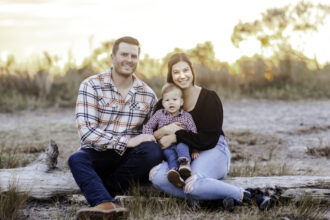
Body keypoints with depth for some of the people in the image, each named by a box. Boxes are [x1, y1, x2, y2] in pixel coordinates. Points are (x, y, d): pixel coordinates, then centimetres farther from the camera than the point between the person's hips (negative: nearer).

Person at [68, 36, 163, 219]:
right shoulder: (91, 86, -5)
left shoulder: (147, 95, 6)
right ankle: (106, 204, -58)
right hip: (97, 156, -2)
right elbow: (86, 131, -16)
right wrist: (127, 141, -24)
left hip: (129, 159, 2)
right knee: (77, 159, -34)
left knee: (153, 150, -29)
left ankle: (98, 194, -25)